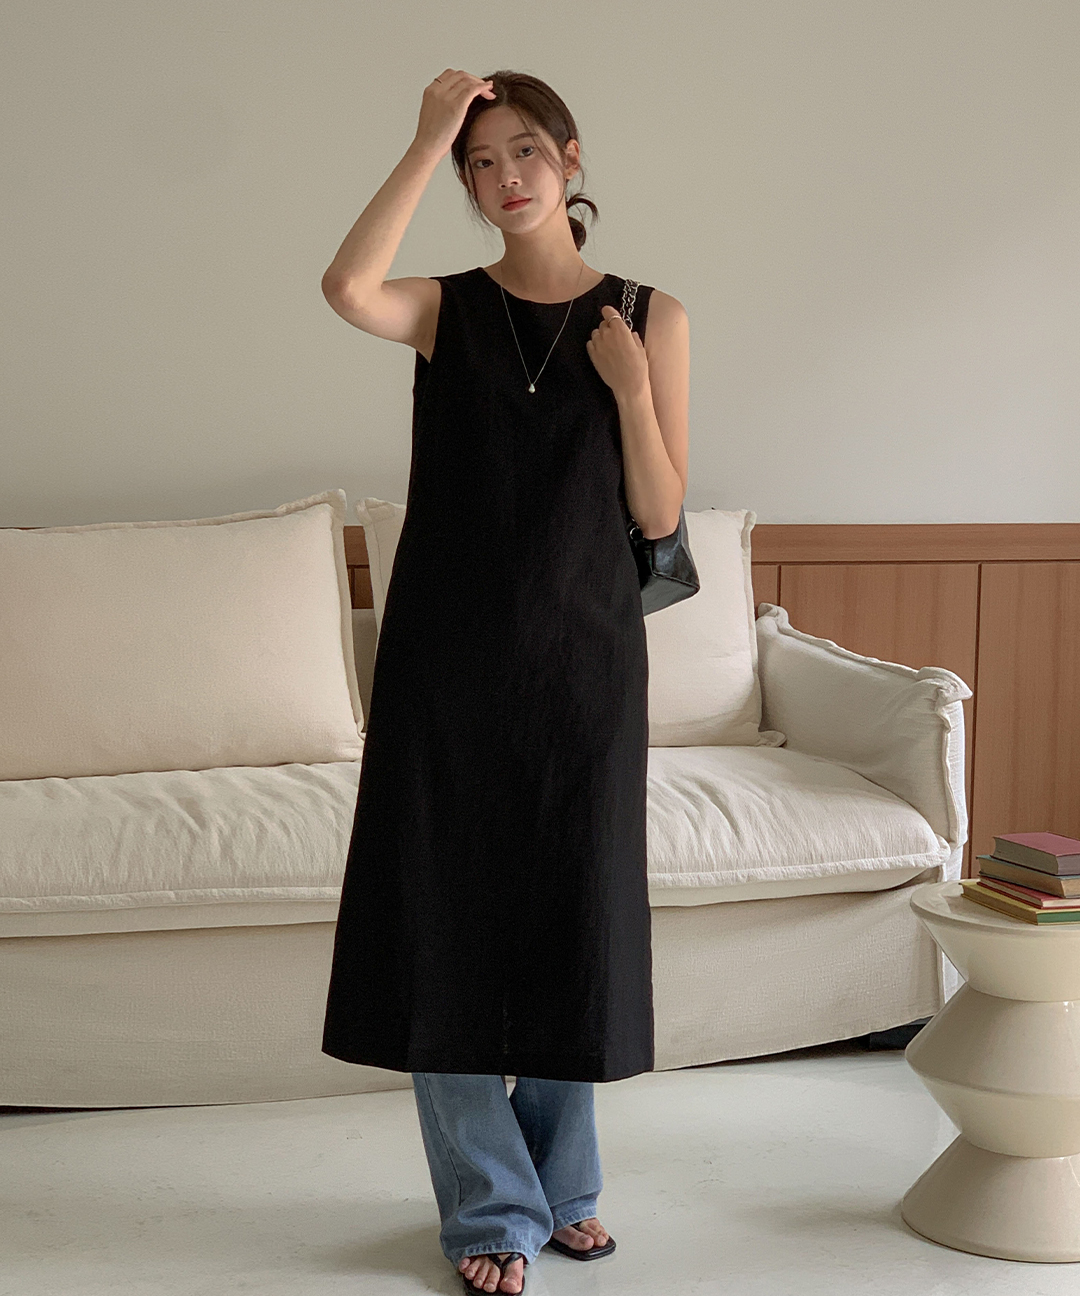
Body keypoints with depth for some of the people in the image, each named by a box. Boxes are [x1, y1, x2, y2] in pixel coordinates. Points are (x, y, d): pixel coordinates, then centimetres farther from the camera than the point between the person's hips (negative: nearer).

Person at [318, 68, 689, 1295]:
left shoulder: (650, 317, 4)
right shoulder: (445, 309, 2)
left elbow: (660, 516, 1)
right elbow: (345, 289, -23)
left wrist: (630, 389, -13)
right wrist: (426, 142, -20)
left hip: (583, 653, 1)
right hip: (449, 652, 0)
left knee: (576, 915, 8)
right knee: (449, 917, 1)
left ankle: (560, 1182, 29)